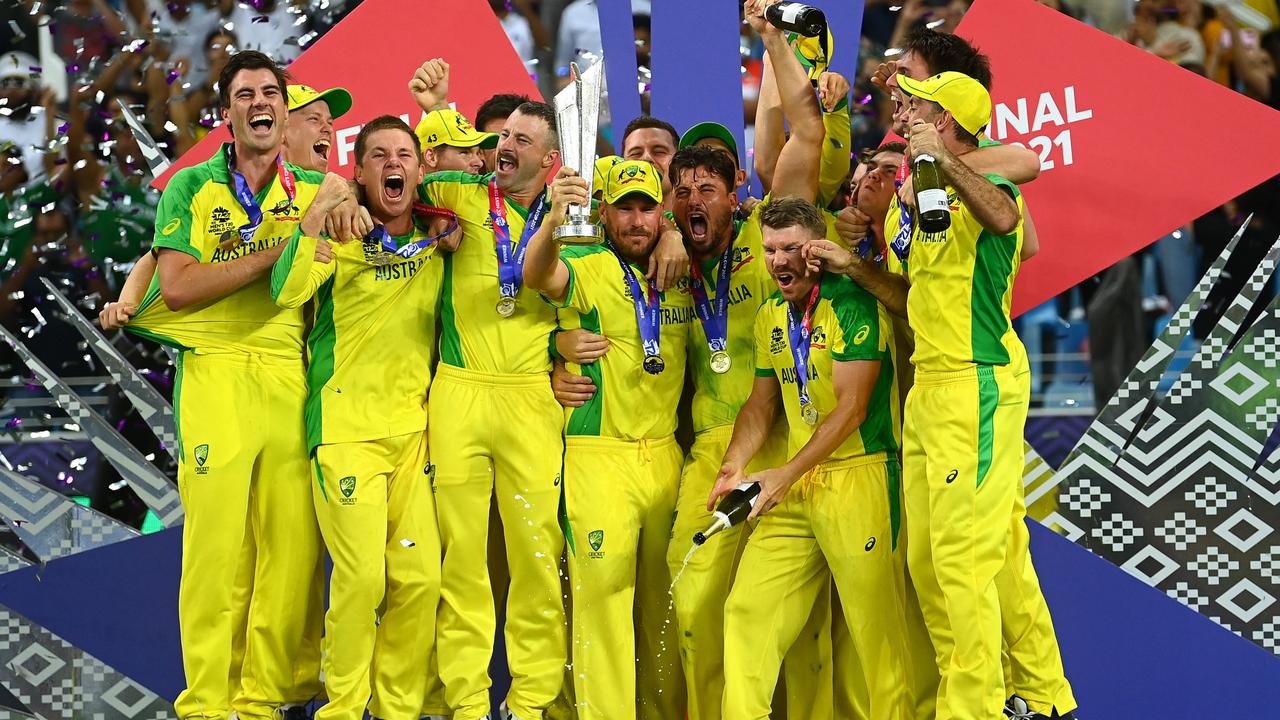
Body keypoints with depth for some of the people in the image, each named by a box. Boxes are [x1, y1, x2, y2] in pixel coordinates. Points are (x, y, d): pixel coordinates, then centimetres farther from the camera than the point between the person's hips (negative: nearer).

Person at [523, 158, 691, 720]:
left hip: (666, 456, 5)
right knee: (603, 591, -6)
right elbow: (538, 275, -27)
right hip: (599, 457, -5)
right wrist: (553, 221, -50)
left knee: (663, 591, 11)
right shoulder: (589, 271, -7)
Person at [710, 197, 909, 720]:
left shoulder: (852, 304, -10)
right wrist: (734, 468, 3)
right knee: (748, 608, 2)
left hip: (857, 476, -7)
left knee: (875, 626, -7)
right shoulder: (771, 316, 13)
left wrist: (785, 476, -14)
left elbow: (850, 408, -14)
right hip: (793, 483, 7)